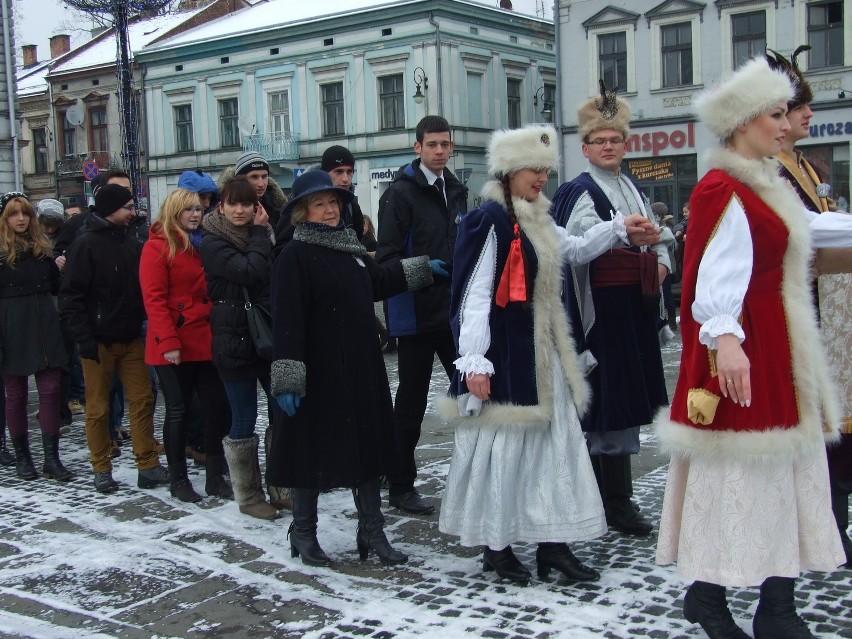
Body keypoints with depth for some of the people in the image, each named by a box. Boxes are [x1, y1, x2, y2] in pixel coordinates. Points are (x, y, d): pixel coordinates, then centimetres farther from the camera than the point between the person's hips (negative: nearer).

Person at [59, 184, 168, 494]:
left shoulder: (131, 242, 9)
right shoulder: (86, 244, -9)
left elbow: (144, 286, 17)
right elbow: (70, 295, -12)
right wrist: (84, 337, -16)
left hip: (131, 338, 6)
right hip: (99, 341, -5)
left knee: (142, 400, 3)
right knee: (98, 407, 4)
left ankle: (148, 466, 8)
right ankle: (102, 469, 16)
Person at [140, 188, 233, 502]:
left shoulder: (205, 244, 14)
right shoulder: (158, 247, -6)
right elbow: (154, 299, -12)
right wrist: (168, 342, -18)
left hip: (206, 342, 6)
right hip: (175, 346, -6)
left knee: (218, 406, 4)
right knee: (178, 412, 4)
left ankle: (215, 477, 15)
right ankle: (178, 480, 17)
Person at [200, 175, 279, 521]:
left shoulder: (262, 236, 12)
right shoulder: (212, 243, -7)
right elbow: (250, 272, -22)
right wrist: (260, 235, -10)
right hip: (235, 340, -6)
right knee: (243, 421, 2)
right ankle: (248, 497, 14)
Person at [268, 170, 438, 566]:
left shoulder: (351, 248, 10)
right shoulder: (295, 256, -13)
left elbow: (378, 282, 29)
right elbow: (287, 321, -19)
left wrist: (421, 269, 34)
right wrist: (288, 379, -23)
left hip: (362, 370, 7)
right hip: (319, 374, -7)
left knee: (367, 447, 11)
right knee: (315, 450, 5)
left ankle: (372, 531, 21)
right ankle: (303, 532, 23)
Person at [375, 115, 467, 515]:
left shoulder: (456, 192, 14)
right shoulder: (400, 193, -9)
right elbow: (387, 258, -15)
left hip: (454, 310, 6)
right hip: (416, 312, -6)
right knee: (412, 400, 4)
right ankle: (400, 486, 17)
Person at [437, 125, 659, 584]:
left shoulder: (536, 220, 12)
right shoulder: (490, 220, -14)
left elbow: (575, 250, 27)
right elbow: (474, 294, -18)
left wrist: (619, 228, 13)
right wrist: (474, 361, -22)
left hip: (540, 349, 9)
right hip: (503, 353, -9)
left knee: (555, 440, 8)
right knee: (502, 443, 0)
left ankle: (552, 542, 16)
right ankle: (496, 546, 15)